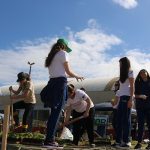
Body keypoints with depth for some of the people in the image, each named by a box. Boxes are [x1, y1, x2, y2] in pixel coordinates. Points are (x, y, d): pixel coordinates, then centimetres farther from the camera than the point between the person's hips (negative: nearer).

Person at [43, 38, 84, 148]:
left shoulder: (52, 56, 23)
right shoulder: (63, 53, 1)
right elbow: (68, 71, -1)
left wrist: (73, 76, 30)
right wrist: (77, 76, 17)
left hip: (52, 82, 8)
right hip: (60, 82, -8)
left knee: (54, 111, 10)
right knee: (57, 111, -9)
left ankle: (50, 139, 11)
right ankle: (49, 140, -11)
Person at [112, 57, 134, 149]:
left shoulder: (130, 72, 1)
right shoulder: (123, 74, 25)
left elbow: (132, 87, -8)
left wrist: (131, 99, -16)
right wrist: (120, 99, 10)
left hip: (126, 97, -9)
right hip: (122, 98, 9)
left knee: (126, 119, -9)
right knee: (119, 119, 6)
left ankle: (126, 141, -6)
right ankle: (119, 141, 9)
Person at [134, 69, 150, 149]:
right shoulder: (138, 83, 13)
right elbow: (135, 94, 10)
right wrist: (140, 96, -9)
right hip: (140, 106, 2)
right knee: (140, 124, 2)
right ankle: (139, 142, 4)